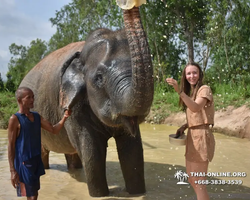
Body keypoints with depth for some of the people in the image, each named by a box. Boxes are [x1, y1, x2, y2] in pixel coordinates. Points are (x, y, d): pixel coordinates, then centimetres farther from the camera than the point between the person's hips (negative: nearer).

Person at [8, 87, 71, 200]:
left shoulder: (37, 117, 6)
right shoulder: (15, 119, -14)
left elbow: (54, 130, 8)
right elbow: (11, 146, -14)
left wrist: (64, 117, -10)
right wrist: (12, 170, -17)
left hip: (36, 162, 7)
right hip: (24, 163, -7)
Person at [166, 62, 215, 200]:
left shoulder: (204, 89, -9)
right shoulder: (190, 92, 18)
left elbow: (196, 108, -29)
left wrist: (179, 91, -40)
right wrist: (184, 127, -1)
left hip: (201, 137, -9)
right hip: (192, 136, 9)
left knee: (198, 182, -4)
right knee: (191, 180, 15)